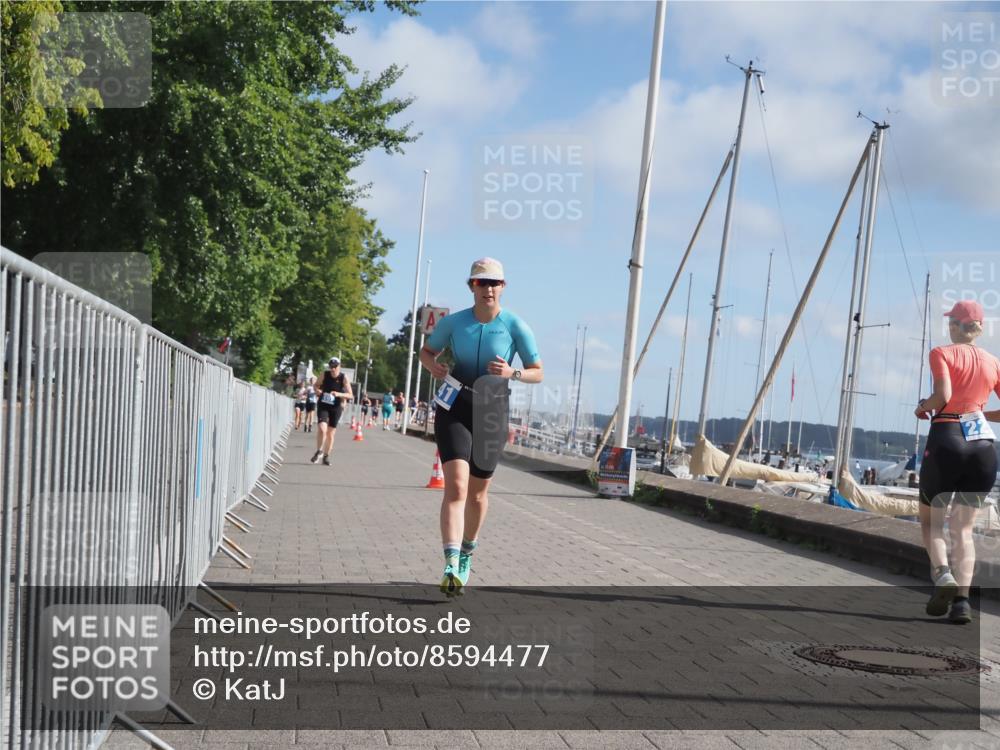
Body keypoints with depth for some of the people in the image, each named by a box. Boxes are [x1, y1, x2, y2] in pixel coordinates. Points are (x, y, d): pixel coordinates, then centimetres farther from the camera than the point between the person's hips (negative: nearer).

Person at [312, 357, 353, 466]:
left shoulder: (344, 378, -9)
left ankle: (326, 457, 21)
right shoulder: (325, 375, -5)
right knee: (322, 429, -19)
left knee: (331, 433, 7)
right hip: (323, 405, 0)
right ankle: (319, 451, 2)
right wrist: (318, 390, -10)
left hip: (336, 407, 0)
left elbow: (350, 395, -10)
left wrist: (339, 394, -26)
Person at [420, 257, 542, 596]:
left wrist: (512, 373, -19)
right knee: (456, 486, -18)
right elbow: (426, 351, 14)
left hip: (492, 413, 1)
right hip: (454, 407, -1)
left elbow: (538, 372, 2)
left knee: (477, 492, 13)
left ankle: (467, 554, 37)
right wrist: (434, 366, -9)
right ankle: (451, 567, -24)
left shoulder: (516, 327, -5)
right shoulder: (452, 322, -2)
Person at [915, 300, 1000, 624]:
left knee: (931, 520, 14)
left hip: (946, 439, -3)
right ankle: (962, 599, -5)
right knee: (963, 528, 9)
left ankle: (942, 573, -13)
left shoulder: (942, 353, -2)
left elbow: (943, 395, -17)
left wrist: (923, 407, 2)